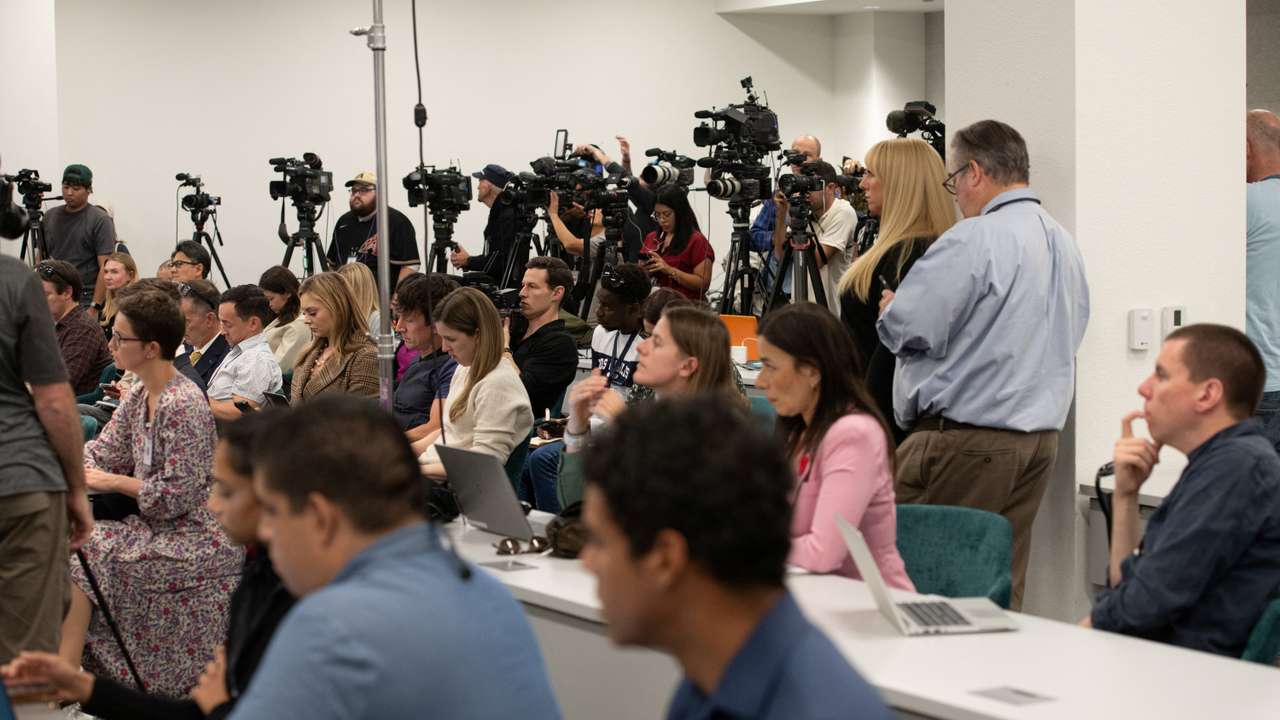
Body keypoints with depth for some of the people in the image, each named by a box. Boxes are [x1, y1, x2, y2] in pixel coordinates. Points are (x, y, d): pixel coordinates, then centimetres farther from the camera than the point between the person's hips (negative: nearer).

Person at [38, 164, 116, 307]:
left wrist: (94, 306, -15)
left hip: (85, 302, -5)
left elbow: (105, 268, -9)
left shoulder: (100, 220, -4)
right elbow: (40, 256, 19)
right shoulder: (50, 216, 13)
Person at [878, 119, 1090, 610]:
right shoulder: (1064, 243, 14)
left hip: (967, 441, -8)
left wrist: (889, 308, 5)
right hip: (1042, 436, 9)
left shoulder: (975, 239, -14)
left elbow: (907, 329, -16)